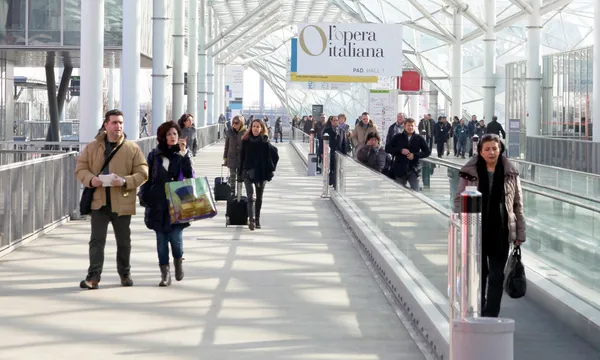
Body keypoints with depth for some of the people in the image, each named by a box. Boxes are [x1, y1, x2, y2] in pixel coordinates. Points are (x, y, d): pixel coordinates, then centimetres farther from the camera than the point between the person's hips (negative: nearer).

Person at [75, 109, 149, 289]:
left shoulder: (132, 148, -1)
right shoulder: (92, 147, 3)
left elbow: (143, 173, -1)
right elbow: (80, 168, 7)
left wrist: (125, 181, -18)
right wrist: (90, 179, -14)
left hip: (122, 203, 0)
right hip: (99, 201, 0)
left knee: (123, 241, 12)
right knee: (97, 240, -4)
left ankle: (125, 273, 28)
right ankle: (94, 276, -4)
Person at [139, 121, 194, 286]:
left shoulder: (182, 154, 4)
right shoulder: (154, 155, 7)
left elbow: (189, 176, -10)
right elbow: (148, 177, 10)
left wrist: (184, 154, -17)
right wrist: (145, 197, 3)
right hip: (158, 204, 2)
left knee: (175, 237, -8)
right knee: (161, 240, 4)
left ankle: (178, 260, 22)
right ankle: (165, 273, 11)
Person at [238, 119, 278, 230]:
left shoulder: (265, 142, -2)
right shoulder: (246, 141, 2)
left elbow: (274, 156, 1)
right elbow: (242, 157, 7)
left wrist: (270, 170, -3)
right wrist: (240, 173, 7)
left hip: (261, 173, 0)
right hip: (248, 172, 0)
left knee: (259, 198, 12)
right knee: (250, 197, -15)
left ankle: (257, 220, 25)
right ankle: (252, 220, -24)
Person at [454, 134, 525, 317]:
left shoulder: (510, 173, -1)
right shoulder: (470, 173, -6)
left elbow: (518, 204, 4)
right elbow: (459, 200, -1)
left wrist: (520, 232, 3)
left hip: (501, 233, 1)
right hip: (476, 231, -1)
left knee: (497, 276, 4)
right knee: (479, 273, 12)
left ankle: (491, 315, 11)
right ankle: (477, 312, 27)